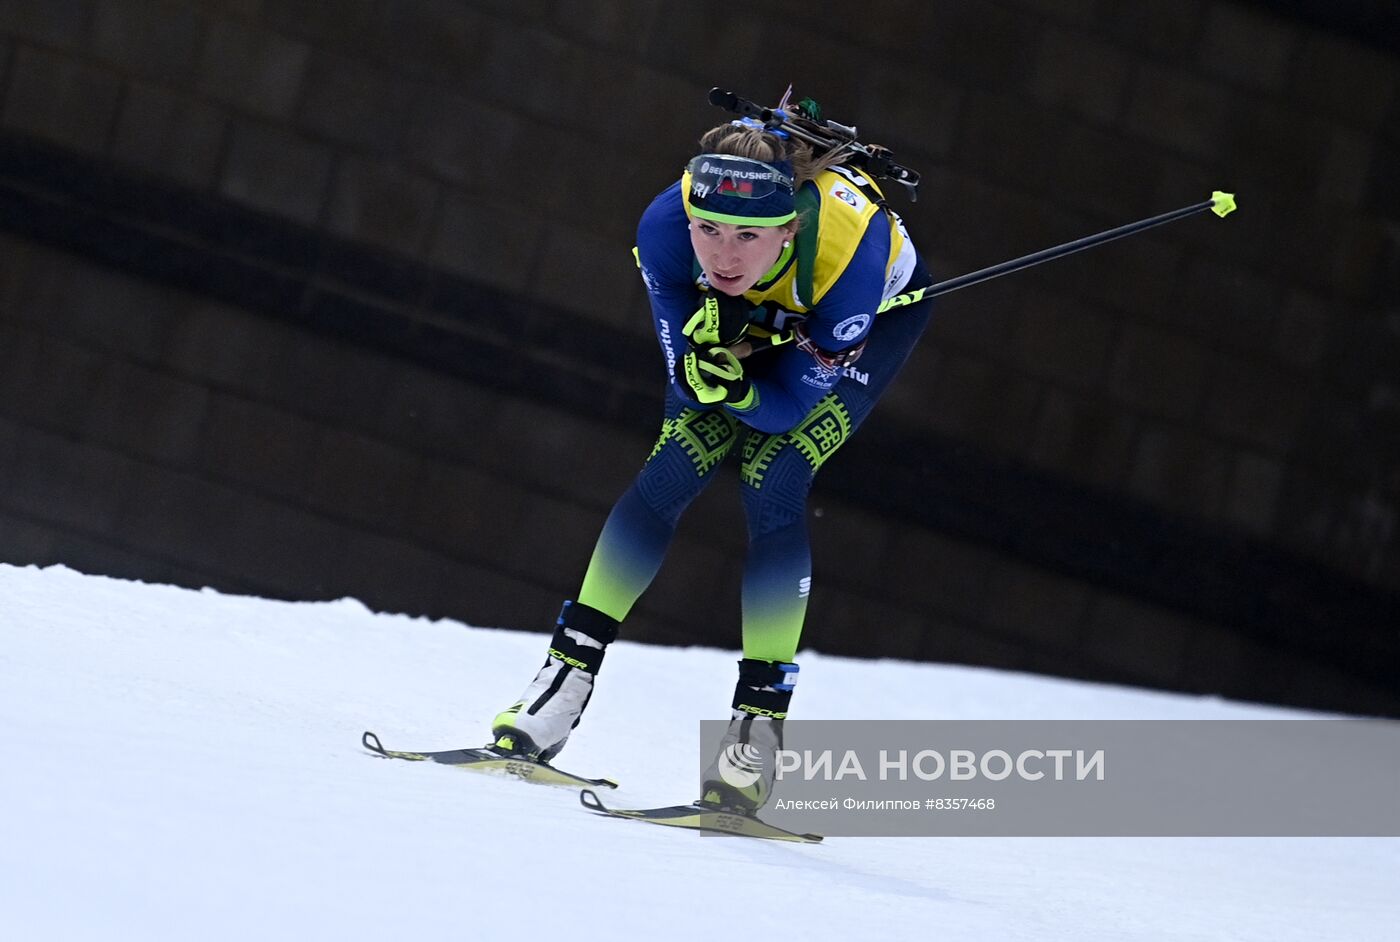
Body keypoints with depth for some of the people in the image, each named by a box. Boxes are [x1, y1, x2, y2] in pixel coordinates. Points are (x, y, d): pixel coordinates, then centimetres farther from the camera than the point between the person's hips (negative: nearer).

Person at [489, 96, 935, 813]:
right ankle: (568, 675, 0)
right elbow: (684, 377, -23)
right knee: (670, 475, -11)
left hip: (875, 316, -3)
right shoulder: (665, 228, -36)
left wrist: (738, 389, -48)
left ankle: (759, 722, -14)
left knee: (771, 489, -20)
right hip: (745, 321, 3)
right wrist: (701, 362, -44)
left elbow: (794, 401, -28)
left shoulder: (846, 247, -43)